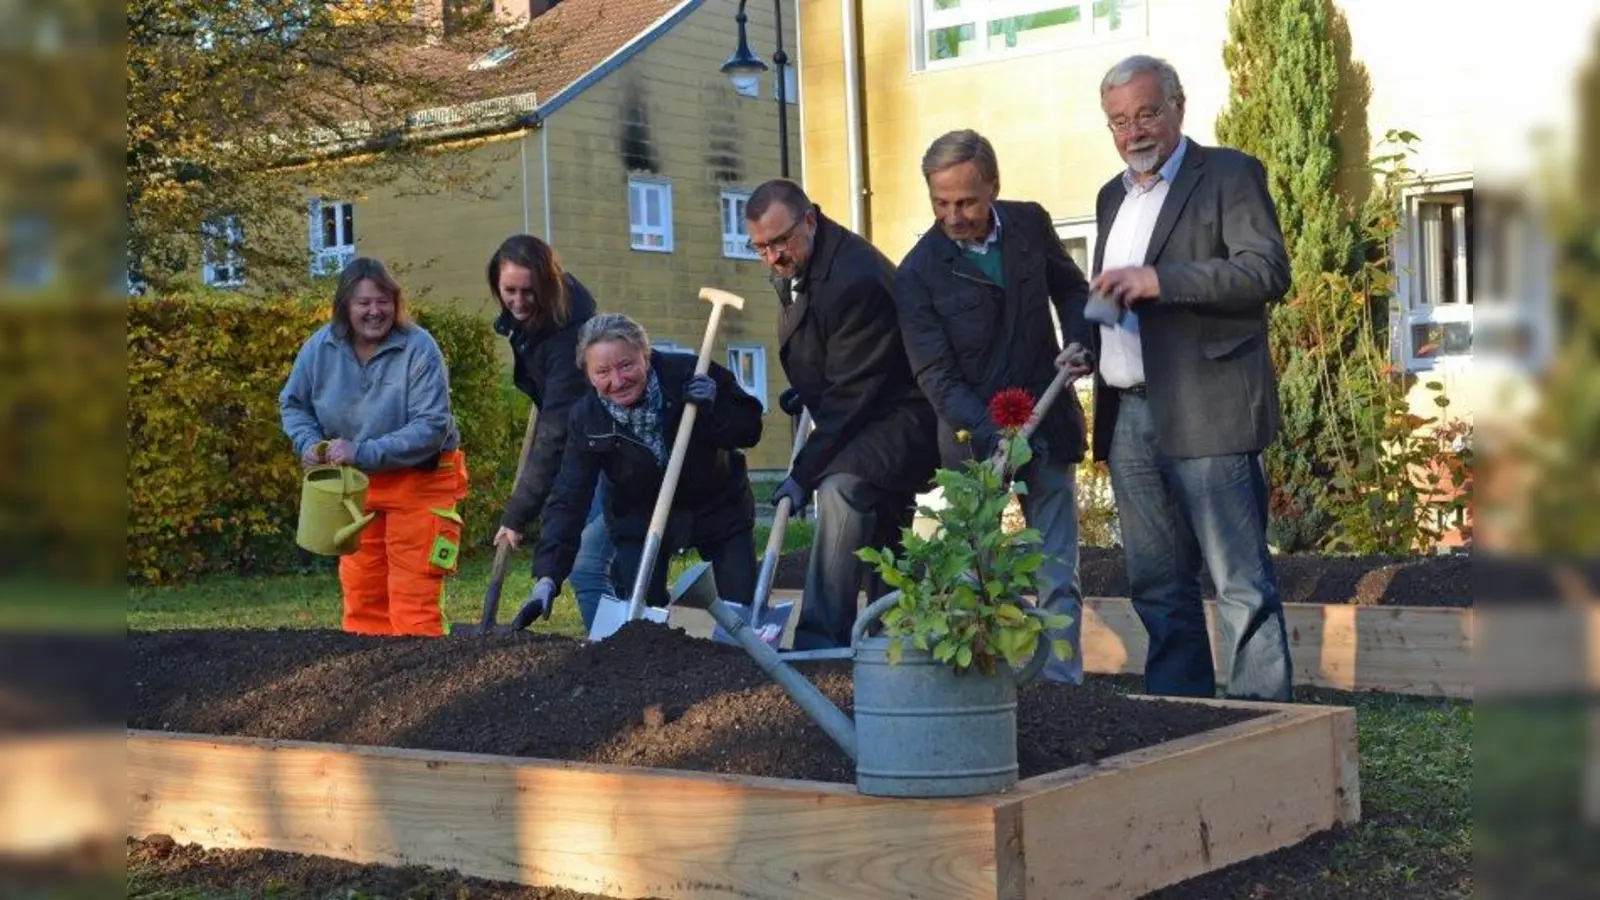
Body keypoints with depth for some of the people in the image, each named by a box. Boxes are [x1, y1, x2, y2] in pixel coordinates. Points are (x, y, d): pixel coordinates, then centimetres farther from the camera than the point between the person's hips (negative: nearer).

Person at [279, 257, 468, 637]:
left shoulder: (418, 348, -19)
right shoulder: (320, 347, -4)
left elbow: (432, 427, -24)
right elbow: (293, 404, 12)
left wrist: (365, 452, -29)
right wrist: (309, 443, -8)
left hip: (419, 482, -5)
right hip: (354, 487, 5)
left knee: (414, 600, -7)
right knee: (361, 598, 12)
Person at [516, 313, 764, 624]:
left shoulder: (689, 373, -24)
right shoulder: (585, 420, -20)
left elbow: (749, 429, -15)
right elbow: (568, 501, -23)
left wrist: (712, 408, -36)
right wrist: (547, 579, -34)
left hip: (719, 508, 0)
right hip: (641, 517, 0)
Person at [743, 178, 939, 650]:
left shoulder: (856, 280, -28)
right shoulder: (793, 268, 3)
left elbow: (850, 392, -27)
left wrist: (803, 473, -24)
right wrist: (806, 389, 6)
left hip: (901, 414, -11)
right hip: (865, 416, 11)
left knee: (842, 487, -32)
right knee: (879, 535, 17)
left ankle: (822, 637, -33)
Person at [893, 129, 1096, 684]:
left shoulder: (1030, 224, -1)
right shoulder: (918, 274, -12)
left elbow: (1070, 286, 18)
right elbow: (936, 377, -14)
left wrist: (1080, 343, -2)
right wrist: (992, 435, -27)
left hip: (1048, 427, 3)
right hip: (974, 437, -3)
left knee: (1058, 577, 4)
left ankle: (1063, 680, 9)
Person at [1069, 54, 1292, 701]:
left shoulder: (1230, 174, 0)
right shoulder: (1113, 196, 21)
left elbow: (1268, 271, -13)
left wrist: (1158, 280, -19)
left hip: (1205, 411, -7)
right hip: (1129, 417, 7)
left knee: (1242, 585, -7)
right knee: (1158, 589, 10)